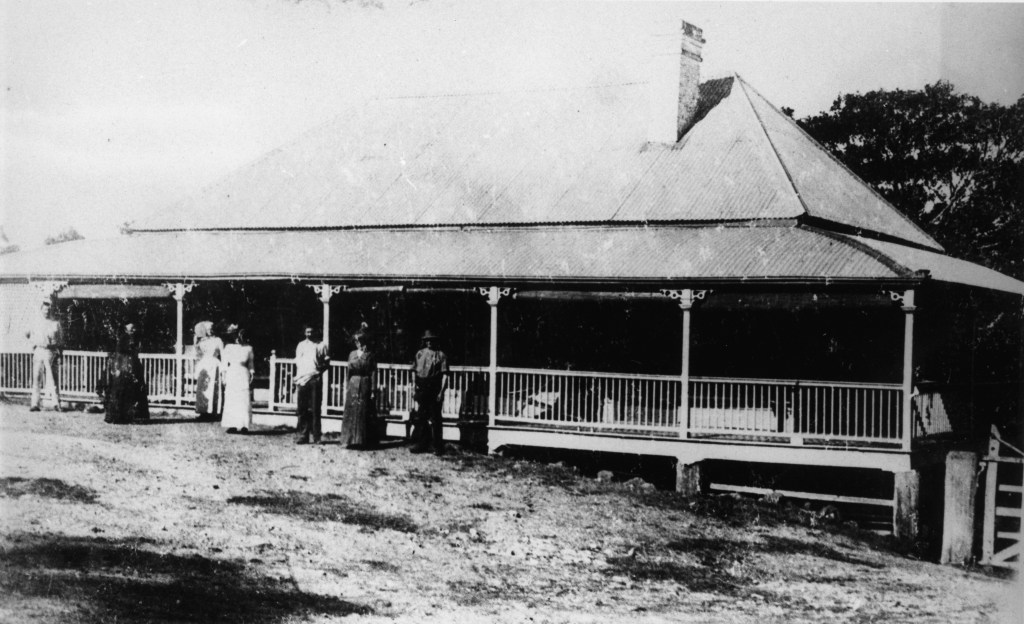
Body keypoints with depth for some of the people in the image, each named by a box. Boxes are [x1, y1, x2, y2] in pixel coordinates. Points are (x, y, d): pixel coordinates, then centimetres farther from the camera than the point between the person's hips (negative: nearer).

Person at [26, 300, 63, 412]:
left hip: (51, 352, -2)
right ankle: (34, 404, 0)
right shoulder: (36, 323, 14)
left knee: (53, 379, -5)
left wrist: (60, 354, 4)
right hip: (38, 351, 2)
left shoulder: (55, 324, 8)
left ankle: (56, 404, -4)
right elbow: (31, 338, 20)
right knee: (36, 378, -1)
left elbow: (60, 341, 10)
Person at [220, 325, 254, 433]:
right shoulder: (228, 348, 6)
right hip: (231, 375, 1)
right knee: (231, 401, 1)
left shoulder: (248, 349, 3)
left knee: (244, 401, -3)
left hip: (243, 376, -1)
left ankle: (244, 425, -4)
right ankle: (232, 425, 2)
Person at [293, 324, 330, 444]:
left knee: (315, 409, -4)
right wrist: (297, 378, 6)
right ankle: (303, 435, 2)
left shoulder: (321, 345, 12)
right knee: (302, 409, -1)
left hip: (315, 379, -2)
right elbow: (297, 362, 18)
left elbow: (327, 362, 11)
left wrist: (322, 368, -9)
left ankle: (316, 437, -1)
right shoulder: (301, 345, 18)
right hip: (302, 379, 2)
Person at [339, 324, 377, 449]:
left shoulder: (370, 356, 1)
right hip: (353, 386, 3)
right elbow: (349, 372, 12)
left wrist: (372, 390, -7)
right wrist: (346, 388, 8)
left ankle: (363, 441, 3)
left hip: (365, 386, -3)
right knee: (351, 413, 0)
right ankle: (350, 440, 5)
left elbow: (372, 374, -2)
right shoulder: (352, 354, 11)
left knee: (364, 413, -2)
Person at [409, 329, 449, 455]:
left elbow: (444, 374, -6)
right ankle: (421, 444, 16)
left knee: (435, 419, -2)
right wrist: (414, 388, 8)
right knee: (421, 417, 8)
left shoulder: (440, 355, -2)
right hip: (421, 390, 4)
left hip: (434, 390, -4)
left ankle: (438, 447, 3)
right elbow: (415, 372, 14)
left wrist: (441, 391, -13)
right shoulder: (420, 354, 11)